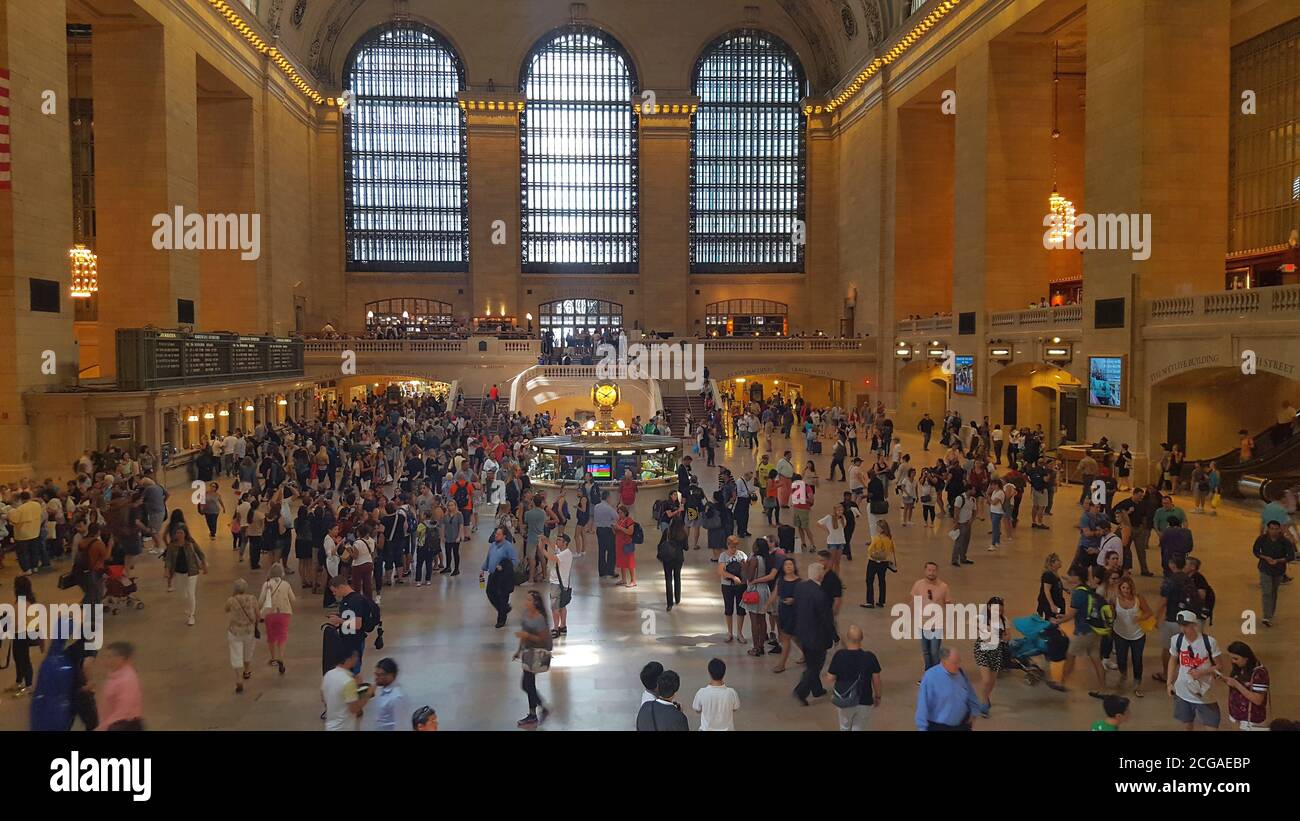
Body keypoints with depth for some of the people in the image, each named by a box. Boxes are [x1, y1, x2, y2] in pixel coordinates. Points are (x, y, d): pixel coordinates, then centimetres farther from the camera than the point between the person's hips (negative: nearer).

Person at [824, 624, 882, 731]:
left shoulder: (839, 655, -18)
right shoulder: (870, 657, -14)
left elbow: (830, 679, -13)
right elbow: (876, 680, -4)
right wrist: (877, 696, 12)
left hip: (844, 702, 0)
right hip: (865, 702, 0)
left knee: (845, 727, 25)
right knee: (858, 729, 16)